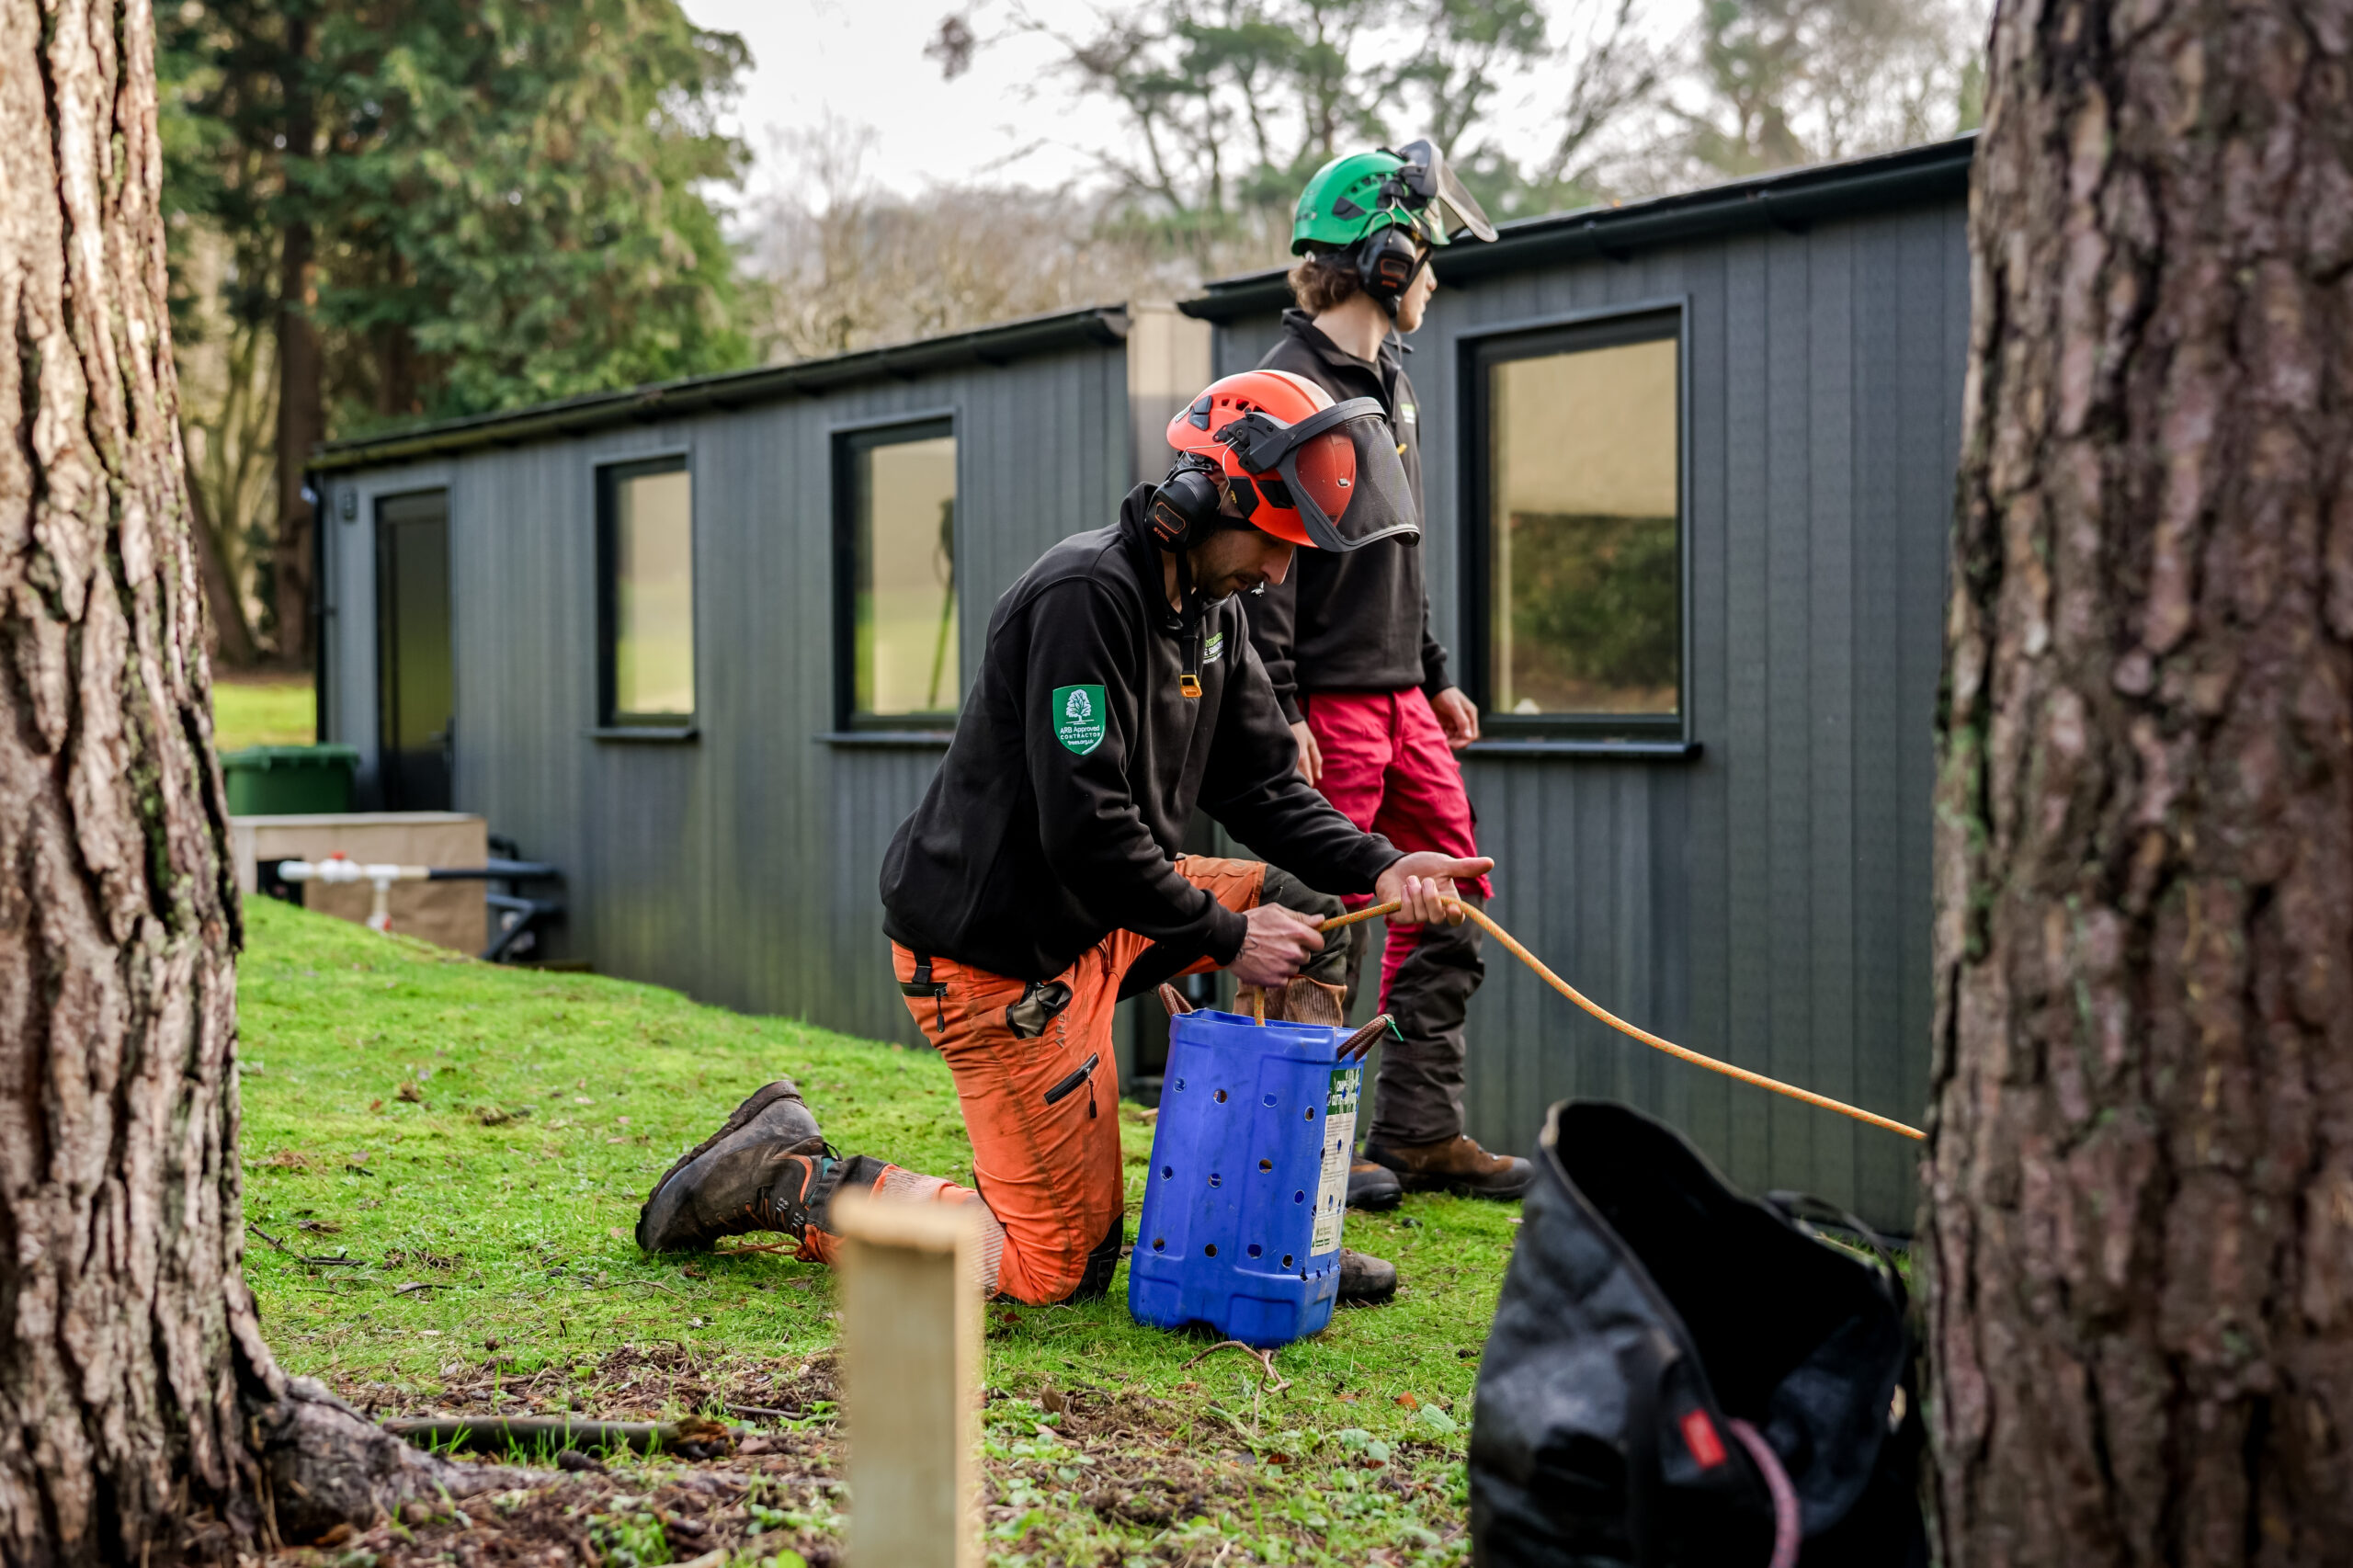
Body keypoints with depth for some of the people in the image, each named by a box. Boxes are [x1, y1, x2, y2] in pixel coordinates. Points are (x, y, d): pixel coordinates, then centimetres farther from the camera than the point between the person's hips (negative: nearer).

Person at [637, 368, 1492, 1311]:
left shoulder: (1213, 610, 7)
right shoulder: (1086, 595, -23)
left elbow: (1264, 789, 7)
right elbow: (1086, 830, -27)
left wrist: (1379, 869, -10)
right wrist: (1225, 939, -20)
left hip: (1095, 914, 10)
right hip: (996, 950, -9)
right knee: (1058, 1266, -5)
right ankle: (786, 1181, 6)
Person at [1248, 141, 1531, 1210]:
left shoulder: (1390, 382, 17)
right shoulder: (1289, 388, -12)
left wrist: (1435, 673, 22)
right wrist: (1277, 710, -21)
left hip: (1400, 699, 9)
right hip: (1327, 706, -9)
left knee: (1453, 903, 10)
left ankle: (1420, 1132, 17)